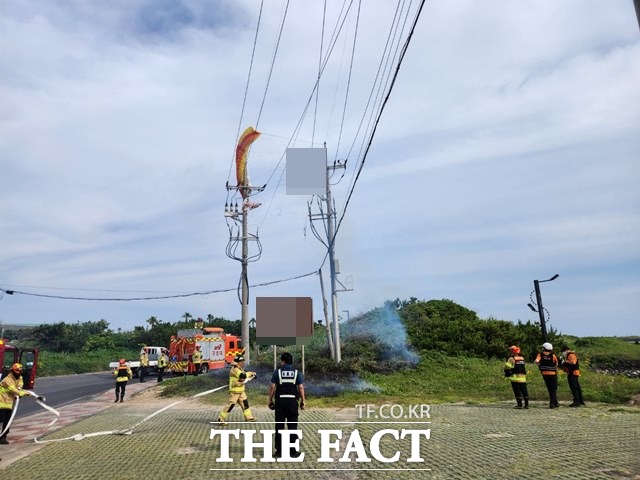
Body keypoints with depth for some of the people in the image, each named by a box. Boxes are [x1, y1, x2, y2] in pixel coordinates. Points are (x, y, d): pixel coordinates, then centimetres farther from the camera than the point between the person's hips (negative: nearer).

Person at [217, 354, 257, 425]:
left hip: (241, 391, 10)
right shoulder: (235, 369, -20)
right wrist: (250, 373, -19)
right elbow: (242, 376, -33)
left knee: (245, 403, 13)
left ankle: (249, 417, 22)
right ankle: (221, 419, 4)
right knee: (230, 405, -5)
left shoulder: (239, 369, 12)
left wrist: (251, 376, -3)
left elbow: (244, 377, 14)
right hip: (235, 391, -10)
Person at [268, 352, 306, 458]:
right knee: (292, 427, 5)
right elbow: (301, 388, -2)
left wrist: (270, 400, 5)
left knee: (279, 426, 8)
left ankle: (279, 450, 12)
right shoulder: (297, 372, 4)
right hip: (292, 401, 0)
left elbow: (272, 387, -3)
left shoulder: (277, 371, 2)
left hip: (280, 401, 0)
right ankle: (292, 451, 5)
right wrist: (302, 401, 5)